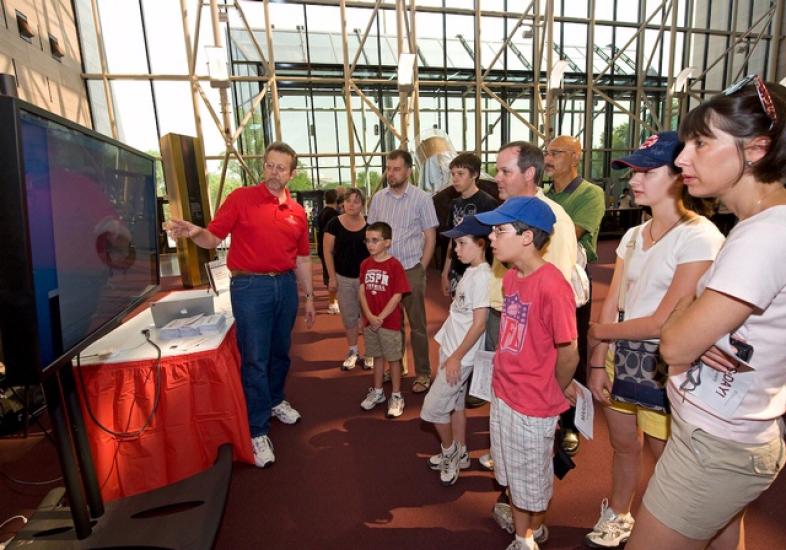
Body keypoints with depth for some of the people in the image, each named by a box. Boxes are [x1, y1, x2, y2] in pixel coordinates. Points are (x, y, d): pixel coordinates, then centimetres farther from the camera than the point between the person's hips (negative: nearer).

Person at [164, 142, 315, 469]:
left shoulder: (297, 211, 9)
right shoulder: (241, 198, -3)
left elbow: (302, 258, 13)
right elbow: (213, 238, -5)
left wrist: (309, 297, 14)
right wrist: (194, 232, -28)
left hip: (286, 285, 5)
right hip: (250, 286, -4)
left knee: (280, 352, 17)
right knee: (254, 359, 0)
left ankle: (275, 401, 41)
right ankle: (257, 431, 12)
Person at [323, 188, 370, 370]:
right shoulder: (334, 224, -5)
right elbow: (328, 252, -2)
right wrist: (332, 277, -5)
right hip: (343, 278, 0)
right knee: (348, 316, 11)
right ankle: (353, 352, 26)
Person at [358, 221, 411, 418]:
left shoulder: (395, 265, -12)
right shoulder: (365, 264, 3)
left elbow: (397, 296, -14)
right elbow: (362, 292, 1)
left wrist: (380, 317, -16)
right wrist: (369, 316, -11)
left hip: (390, 322, -5)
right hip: (370, 321, 5)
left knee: (393, 358, 7)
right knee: (377, 356, 18)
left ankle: (396, 396, 22)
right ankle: (377, 391, 34)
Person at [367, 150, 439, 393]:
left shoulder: (421, 198, -3)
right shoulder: (378, 198, 7)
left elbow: (430, 237, -2)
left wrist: (421, 269, -6)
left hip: (411, 270, -3)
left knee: (417, 325, 5)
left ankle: (423, 373, 18)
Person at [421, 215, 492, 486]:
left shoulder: (483, 276, -22)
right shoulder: (470, 272, 7)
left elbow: (479, 324, -24)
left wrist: (456, 357, -19)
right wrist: (450, 352, 17)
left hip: (460, 355, -9)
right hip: (451, 349, 9)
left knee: (432, 408, 2)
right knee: (455, 404, 20)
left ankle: (449, 453, 25)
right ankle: (458, 455, 37)